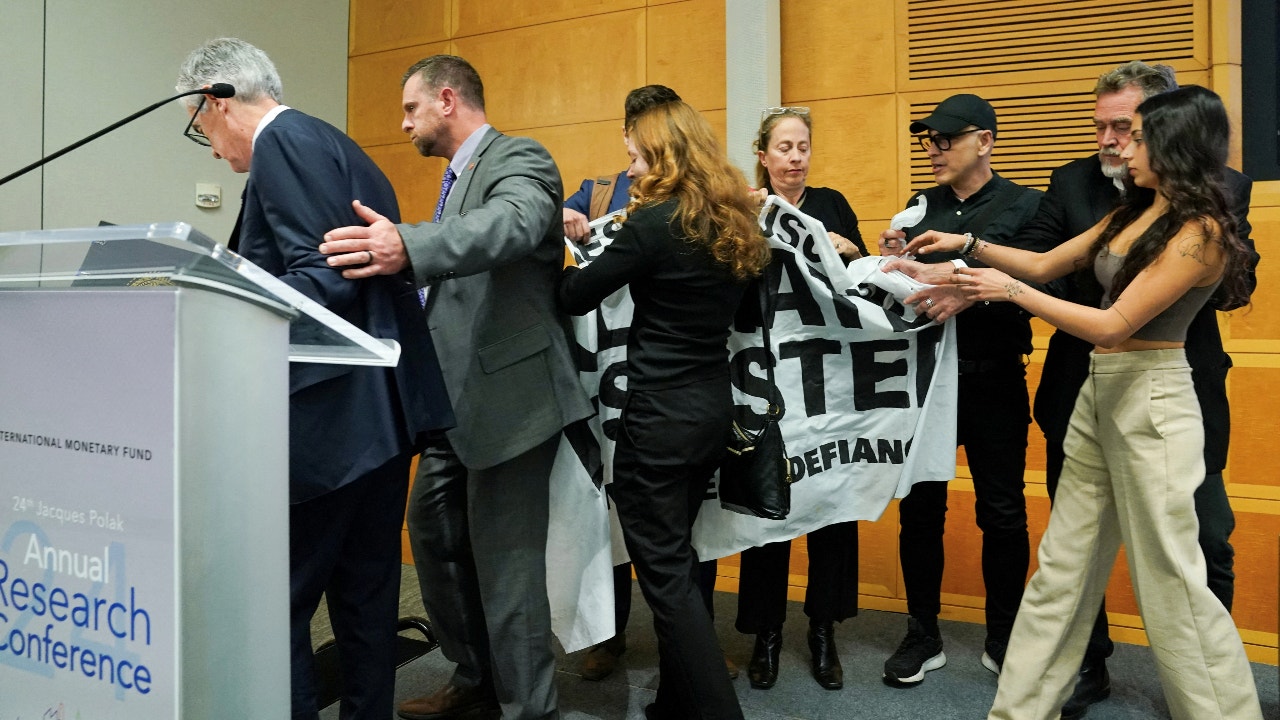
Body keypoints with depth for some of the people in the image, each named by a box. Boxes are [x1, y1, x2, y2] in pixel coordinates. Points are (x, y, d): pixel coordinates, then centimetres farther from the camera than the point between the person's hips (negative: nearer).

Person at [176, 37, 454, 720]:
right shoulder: (332, 145, 21)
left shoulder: (285, 141, -8)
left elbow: (323, 277, -20)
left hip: (330, 416, -10)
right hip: (379, 413, 10)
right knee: (365, 598, 16)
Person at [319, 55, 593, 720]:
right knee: (433, 533, 17)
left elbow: (512, 224, -34)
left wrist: (407, 248, -49)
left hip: (508, 396, -10)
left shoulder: (519, 160, -11)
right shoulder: (459, 178, 18)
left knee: (505, 560, -3)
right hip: (457, 398, 10)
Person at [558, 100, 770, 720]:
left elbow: (573, 298, -12)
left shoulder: (656, 222, -16)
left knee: (665, 572, 1)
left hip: (659, 416, -9)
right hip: (713, 408, 9)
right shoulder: (733, 225, 8)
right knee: (677, 559, 20)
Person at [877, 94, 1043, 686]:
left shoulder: (1024, 205, -1)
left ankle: (1003, 639, 25)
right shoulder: (921, 207, 10)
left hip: (994, 381, -3)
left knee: (1002, 514, 7)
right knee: (919, 509, 8)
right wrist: (892, 265, -10)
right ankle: (923, 636, 23)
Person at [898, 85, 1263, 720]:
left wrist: (1011, 292, -16)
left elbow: (1115, 324, -19)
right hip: (1097, 392, 8)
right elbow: (1045, 264, 17)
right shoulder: (1132, 214, 12)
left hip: (1151, 401, -8)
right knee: (1061, 567, 11)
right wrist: (968, 245, 8)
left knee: (1168, 579, 2)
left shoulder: (1199, 229, -14)